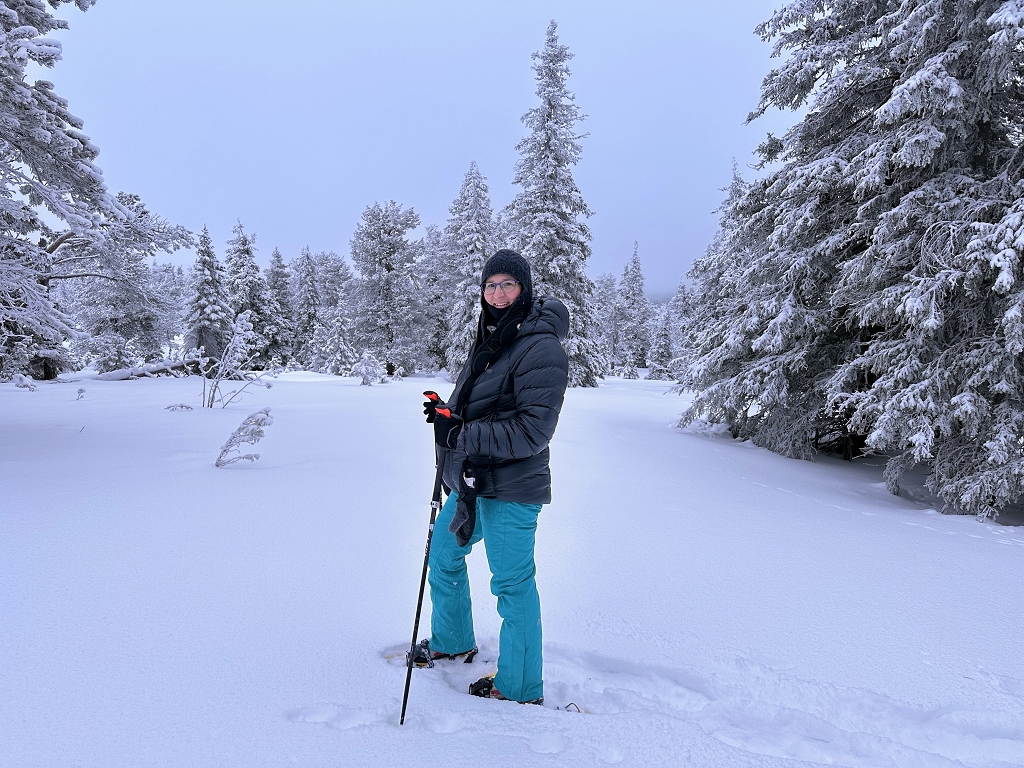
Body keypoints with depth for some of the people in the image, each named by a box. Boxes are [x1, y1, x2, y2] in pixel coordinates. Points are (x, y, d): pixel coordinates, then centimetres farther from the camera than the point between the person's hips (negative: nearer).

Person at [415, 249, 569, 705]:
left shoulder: (541, 348, -19)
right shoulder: (490, 339, 11)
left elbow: (532, 431, -24)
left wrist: (460, 435, -24)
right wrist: (445, 413, 5)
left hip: (509, 489, -10)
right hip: (470, 482, 10)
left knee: (513, 585, 3)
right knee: (444, 555, 24)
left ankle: (521, 689, 23)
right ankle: (452, 643, 49)